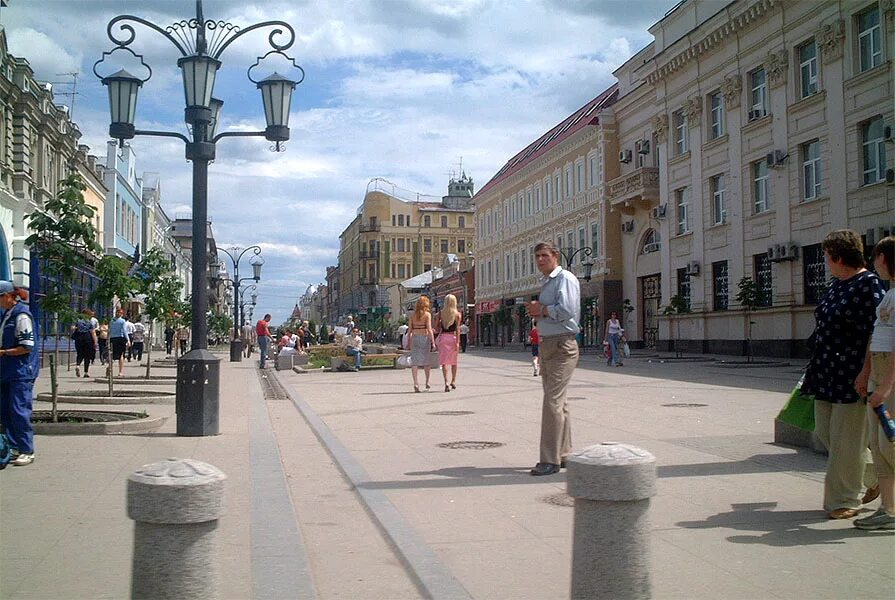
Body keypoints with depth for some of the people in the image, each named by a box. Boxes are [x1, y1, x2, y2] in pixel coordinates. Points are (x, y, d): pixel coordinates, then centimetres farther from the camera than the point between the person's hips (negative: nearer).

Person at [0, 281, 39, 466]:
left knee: (19, 411, -7)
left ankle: (27, 451, 1)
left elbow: (27, 347, -18)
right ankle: (16, 447, 21)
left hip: (22, 371, -9)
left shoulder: (21, 315, -14)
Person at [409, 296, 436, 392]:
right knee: (426, 360, 13)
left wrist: (409, 342, 14)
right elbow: (429, 329, -12)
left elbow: (410, 329, 6)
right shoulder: (427, 314, -5)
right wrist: (433, 342, -10)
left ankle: (415, 383, -11)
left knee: (414, 361, 0)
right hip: (424, 338, -3)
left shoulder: (413, 315, 6)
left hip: (414, 338, 3)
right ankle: (427, 382, 22)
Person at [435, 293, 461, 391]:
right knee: (454, 361, 17)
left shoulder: (441, 313, 2)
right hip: (453, 337, 0)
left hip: (443, 337, 0)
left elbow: (436, 328, 2)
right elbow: (457, 329, -8)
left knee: (444, 361, -4)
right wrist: (457, 342, -10)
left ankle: (446, 382, -20)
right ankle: (453, 382, 28)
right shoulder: (457, 314, -1)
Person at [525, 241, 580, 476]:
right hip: (546, 345, 10)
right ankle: (563, 454, 24)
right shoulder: (545, 283, 19)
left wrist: (541, 310, -9)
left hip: (561, 346, -10)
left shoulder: (565, 278, -9)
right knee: (557, 401, 15)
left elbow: (566, 310, -23)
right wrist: (535, 311, 4)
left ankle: (550, 460, -11)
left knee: (552, 402, -13)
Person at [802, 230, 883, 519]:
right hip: (827, 373, 9)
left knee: (845, 438, 0)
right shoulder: (836, 285, 14)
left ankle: (844, 500, 13)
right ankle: (873, 477, 30)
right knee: (825, 432, 13)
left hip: (850, 373, -9)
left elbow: (874, 332, -17)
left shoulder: (868, 284, -12)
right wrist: (815, 368, 21)